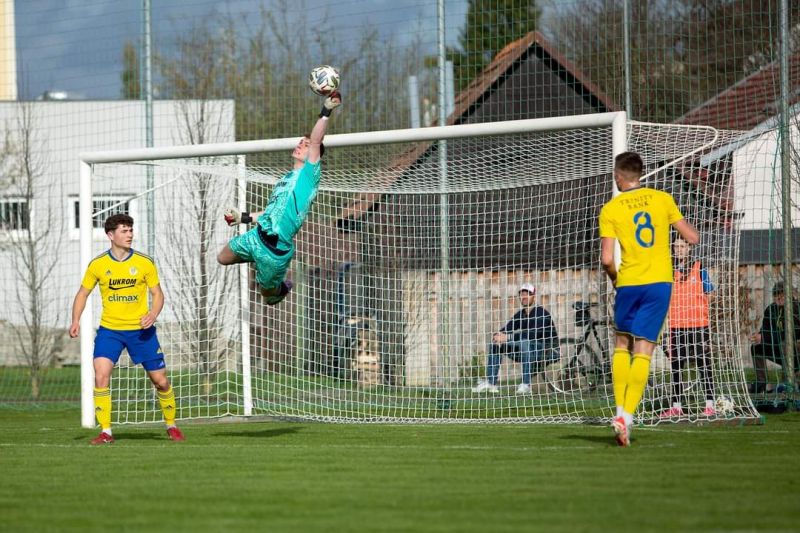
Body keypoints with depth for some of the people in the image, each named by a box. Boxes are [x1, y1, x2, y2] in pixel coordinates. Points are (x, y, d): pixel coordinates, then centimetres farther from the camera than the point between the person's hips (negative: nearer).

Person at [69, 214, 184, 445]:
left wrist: (153, 314, -18)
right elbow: (83, 293, 8)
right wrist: (76, 321, -7)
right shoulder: (97, 265, -2)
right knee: (101, 376, -18)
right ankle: (105, 432, -10)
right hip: (109, 329, 0)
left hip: (141, 330, 0)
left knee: (160, 380, 2)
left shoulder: (144, 263, -4)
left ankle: (171, 425, 25)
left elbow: (157, 294, 3)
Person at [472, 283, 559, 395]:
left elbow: (534, 333, -30)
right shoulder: (520, 314, 8)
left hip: (547, 350, -8)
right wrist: (499, 335, -27)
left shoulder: (541, 312, -16)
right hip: (528, 352, 8)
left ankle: (526, 385, -39)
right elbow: (506, 329, -1)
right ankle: (490, 383, -6)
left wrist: (508, 337, -35)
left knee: (525, 342, -40)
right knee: (495, 342, 0)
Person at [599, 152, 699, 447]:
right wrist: (686, 237, 28)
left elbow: (607, 258, -10)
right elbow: (693, 238, 5)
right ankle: (627, 416, -11)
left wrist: (615, 278, 10)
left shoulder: (611, 209, -2)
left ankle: (620, 411, 6)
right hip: (660, 281, 1)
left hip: (628, 282, -1)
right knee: (643, 350, 0)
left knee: (622, 344, 17)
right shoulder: (662, 199, 3)